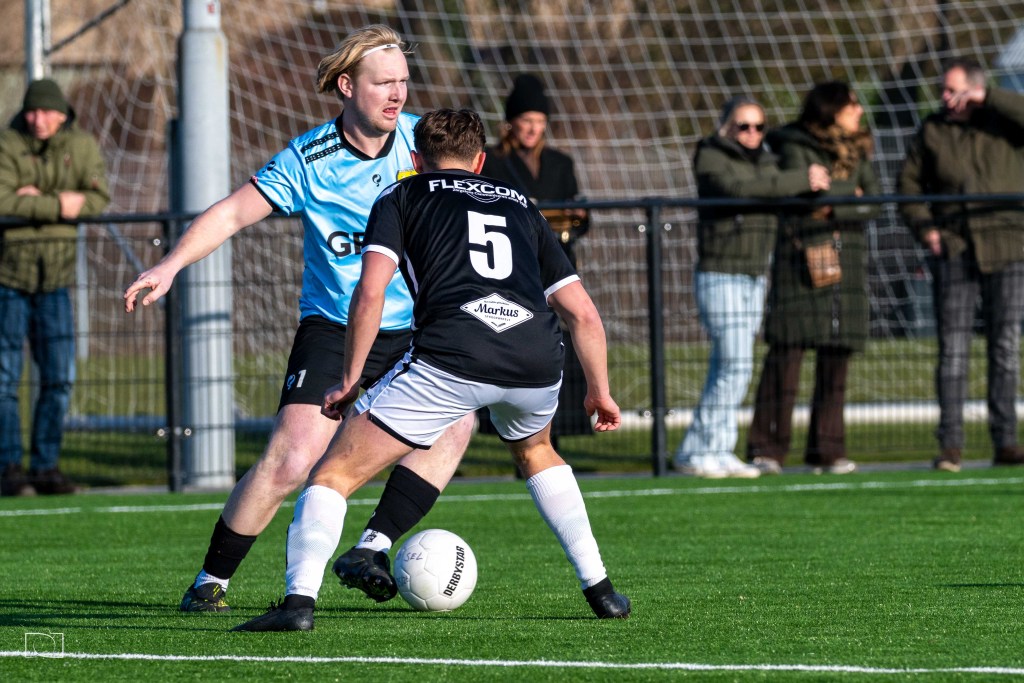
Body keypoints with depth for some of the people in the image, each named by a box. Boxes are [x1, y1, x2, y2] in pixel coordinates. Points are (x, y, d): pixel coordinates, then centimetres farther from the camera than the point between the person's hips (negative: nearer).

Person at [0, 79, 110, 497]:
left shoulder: (81, 146, 3)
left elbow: (99, 199, -8)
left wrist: (36, 201, -17)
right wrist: (57, 206, -22)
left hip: (55, 278, 3)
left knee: (59, 379, 1)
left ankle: (46, 467, 9)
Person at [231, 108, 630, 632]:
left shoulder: (402, 197, 21)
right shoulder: (519, 206, 31)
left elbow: (370, 292, 5)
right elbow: (584, 314, 28)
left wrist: (350, 380, 13)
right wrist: (600, 391, 39)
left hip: (448, 359, -4)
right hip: (537, 363, 4)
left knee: (334, 475, 4)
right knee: (535, 451, 37)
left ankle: (299, 599, -17)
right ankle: (600, 590, 31)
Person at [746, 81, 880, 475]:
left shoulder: (856, 153, 15)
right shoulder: (796, 150, -3)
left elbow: (873, 205, 7)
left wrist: (831, 208, -9)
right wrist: (849, 198, -5)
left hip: (845, 265, 5)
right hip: (801, 262, -5)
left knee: (836, 357, 3)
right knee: (787, 353, -7)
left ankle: (827, 450, 8)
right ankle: (767, 448, -3)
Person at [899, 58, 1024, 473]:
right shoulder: (932, 131, 8)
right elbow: (909, 183, 11)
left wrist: (987, 97, -14)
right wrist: (924, 227, -3)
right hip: (953, 252, 1)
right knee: (952, 349, -2)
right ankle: (950, 445, -1)